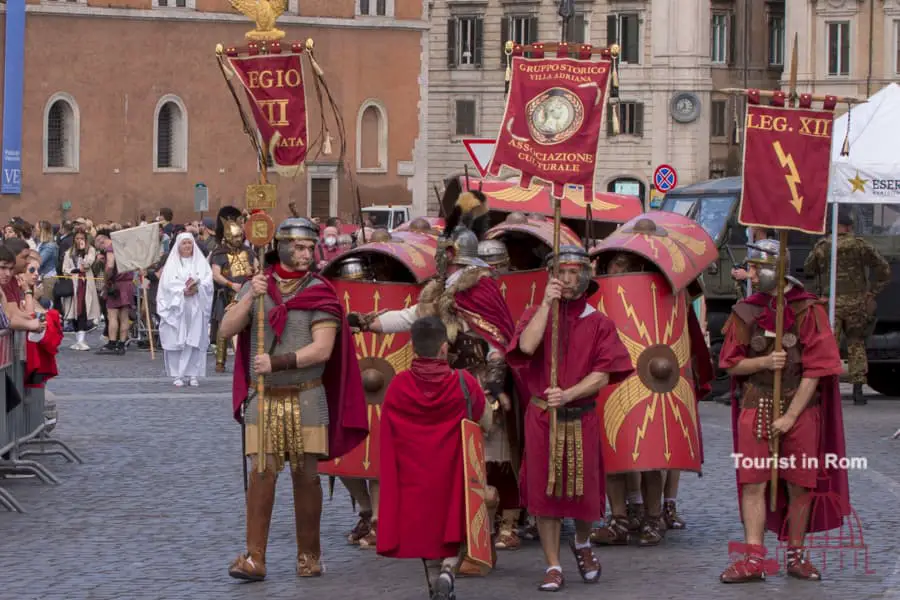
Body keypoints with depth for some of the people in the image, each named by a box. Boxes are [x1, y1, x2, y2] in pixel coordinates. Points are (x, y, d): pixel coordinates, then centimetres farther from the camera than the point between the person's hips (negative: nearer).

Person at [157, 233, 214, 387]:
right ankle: (177, 375, -1)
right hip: (176, 307, -1)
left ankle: (193, 375, 0)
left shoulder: (201, 262, 12)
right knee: (176, 341, -5)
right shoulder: (172, 263, 8)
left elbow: (208, 280, 1)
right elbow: (168, 283, -3)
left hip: (196, 308, 1)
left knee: (195, 341, -3)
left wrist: (197, 288, -17)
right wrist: (183, 291, -16)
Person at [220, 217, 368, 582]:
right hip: (262, 397, 1)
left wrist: (277, 362, -18)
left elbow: (322, 349, -11)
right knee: (262, 473, -6)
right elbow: (226, 330, -2)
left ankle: (309, 555, 15)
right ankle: (254, 558, -6)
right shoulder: (256, 286, 6)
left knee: (305, 474, 3)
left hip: (306, 397, -1)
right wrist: (250, 298, -15)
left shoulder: (319, 293, -2)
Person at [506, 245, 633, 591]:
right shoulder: (538, 314, 3)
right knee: (544, 490, 0)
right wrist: (547, 303, -17)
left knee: (583, 490, 6)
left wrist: (568, 394, -19)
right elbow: (526, 346, -19)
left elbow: (602, 376, -6)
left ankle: (582, 544, 37)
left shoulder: (599, 324, 3)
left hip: (582, 418, 0)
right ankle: (553, 567, 9)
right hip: (541, 417, 0)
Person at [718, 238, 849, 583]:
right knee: (753, 483, -4)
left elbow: (815, 369, -8)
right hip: (755, 407, 2)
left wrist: (790, 416, -13)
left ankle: (796, 556, 16)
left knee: (800, 485, 4)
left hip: (800, 408, -2)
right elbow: (731, 364, 6)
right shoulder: (746, 311, 4)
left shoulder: (808, 310, -5)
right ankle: (753, 560, -2)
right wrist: (763, 362, -15)